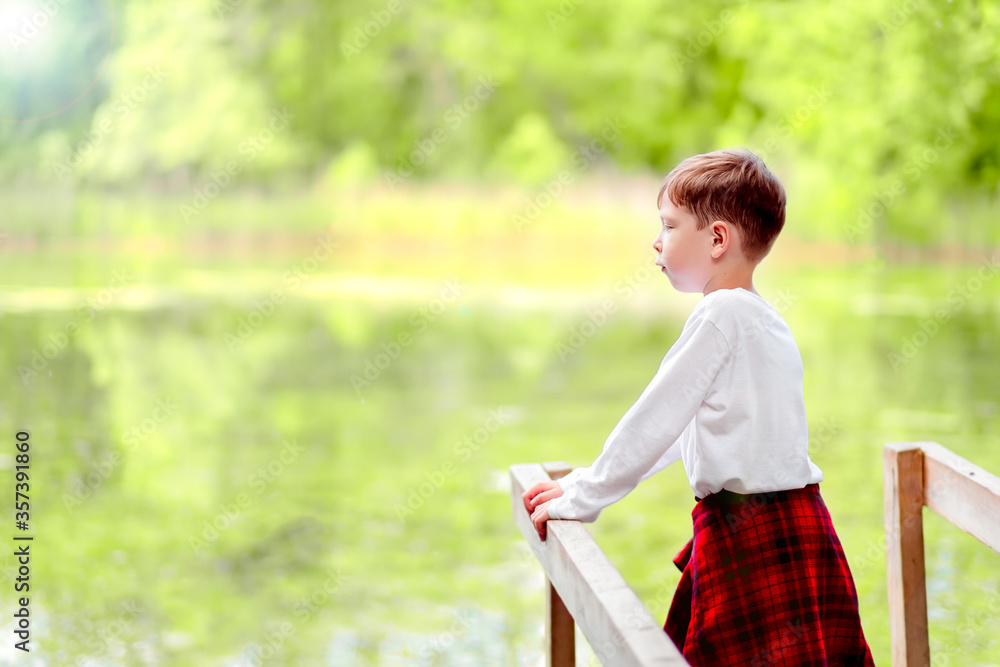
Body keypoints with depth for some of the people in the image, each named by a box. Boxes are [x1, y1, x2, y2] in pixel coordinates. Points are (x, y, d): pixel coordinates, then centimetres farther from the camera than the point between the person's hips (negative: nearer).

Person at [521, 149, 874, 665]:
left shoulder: (722, 314, -13)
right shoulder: (759, 316, 17)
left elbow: (654, 423, -13)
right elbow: (679, 428, 23)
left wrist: (581, 500, -4)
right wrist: (582, 482, 24)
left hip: (753, 540, -9)